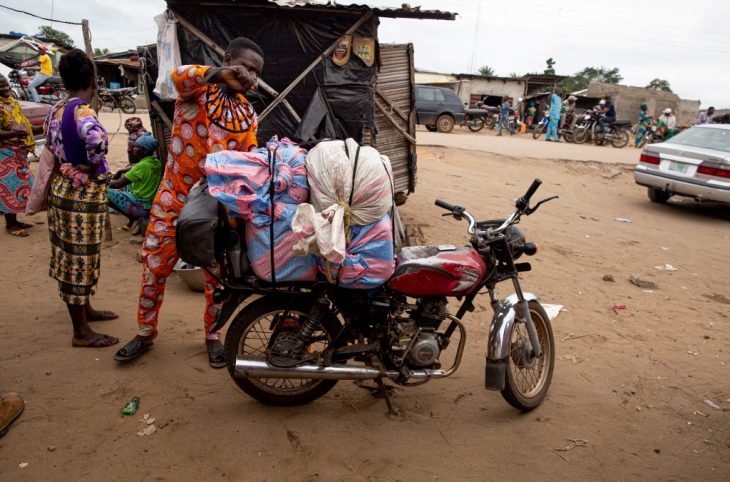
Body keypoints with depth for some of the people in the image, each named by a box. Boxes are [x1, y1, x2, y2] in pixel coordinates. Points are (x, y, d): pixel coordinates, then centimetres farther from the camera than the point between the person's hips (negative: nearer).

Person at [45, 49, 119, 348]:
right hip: (83, 194, -9)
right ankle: (81, 332, 9)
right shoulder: (82, 111, -20)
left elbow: (51, 149, 16)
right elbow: (97, 140, -39)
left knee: (71, 255, 19)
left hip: (61, 188, 9)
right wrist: (91, 168, -22)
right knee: (79, 257, -1)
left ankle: (85, 310, 36)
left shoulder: (56, 109, 7)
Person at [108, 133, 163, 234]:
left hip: (142, 208, -8)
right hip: (154, 205, 8)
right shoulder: (157, 163, 4)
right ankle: (135, 218, 13)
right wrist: (121, 171, 17)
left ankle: (133, 219, -1)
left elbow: (119, 184, -18)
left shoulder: (142, 166, -21)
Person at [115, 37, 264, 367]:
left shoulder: (247, 113, 8)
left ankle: (213, 335, 26)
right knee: (154, 266, 7)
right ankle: (146, 331, 28)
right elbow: (178, 75, -29)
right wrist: (222, 74, -42)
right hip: (174, 199, -2)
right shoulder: (196, 88, -4)